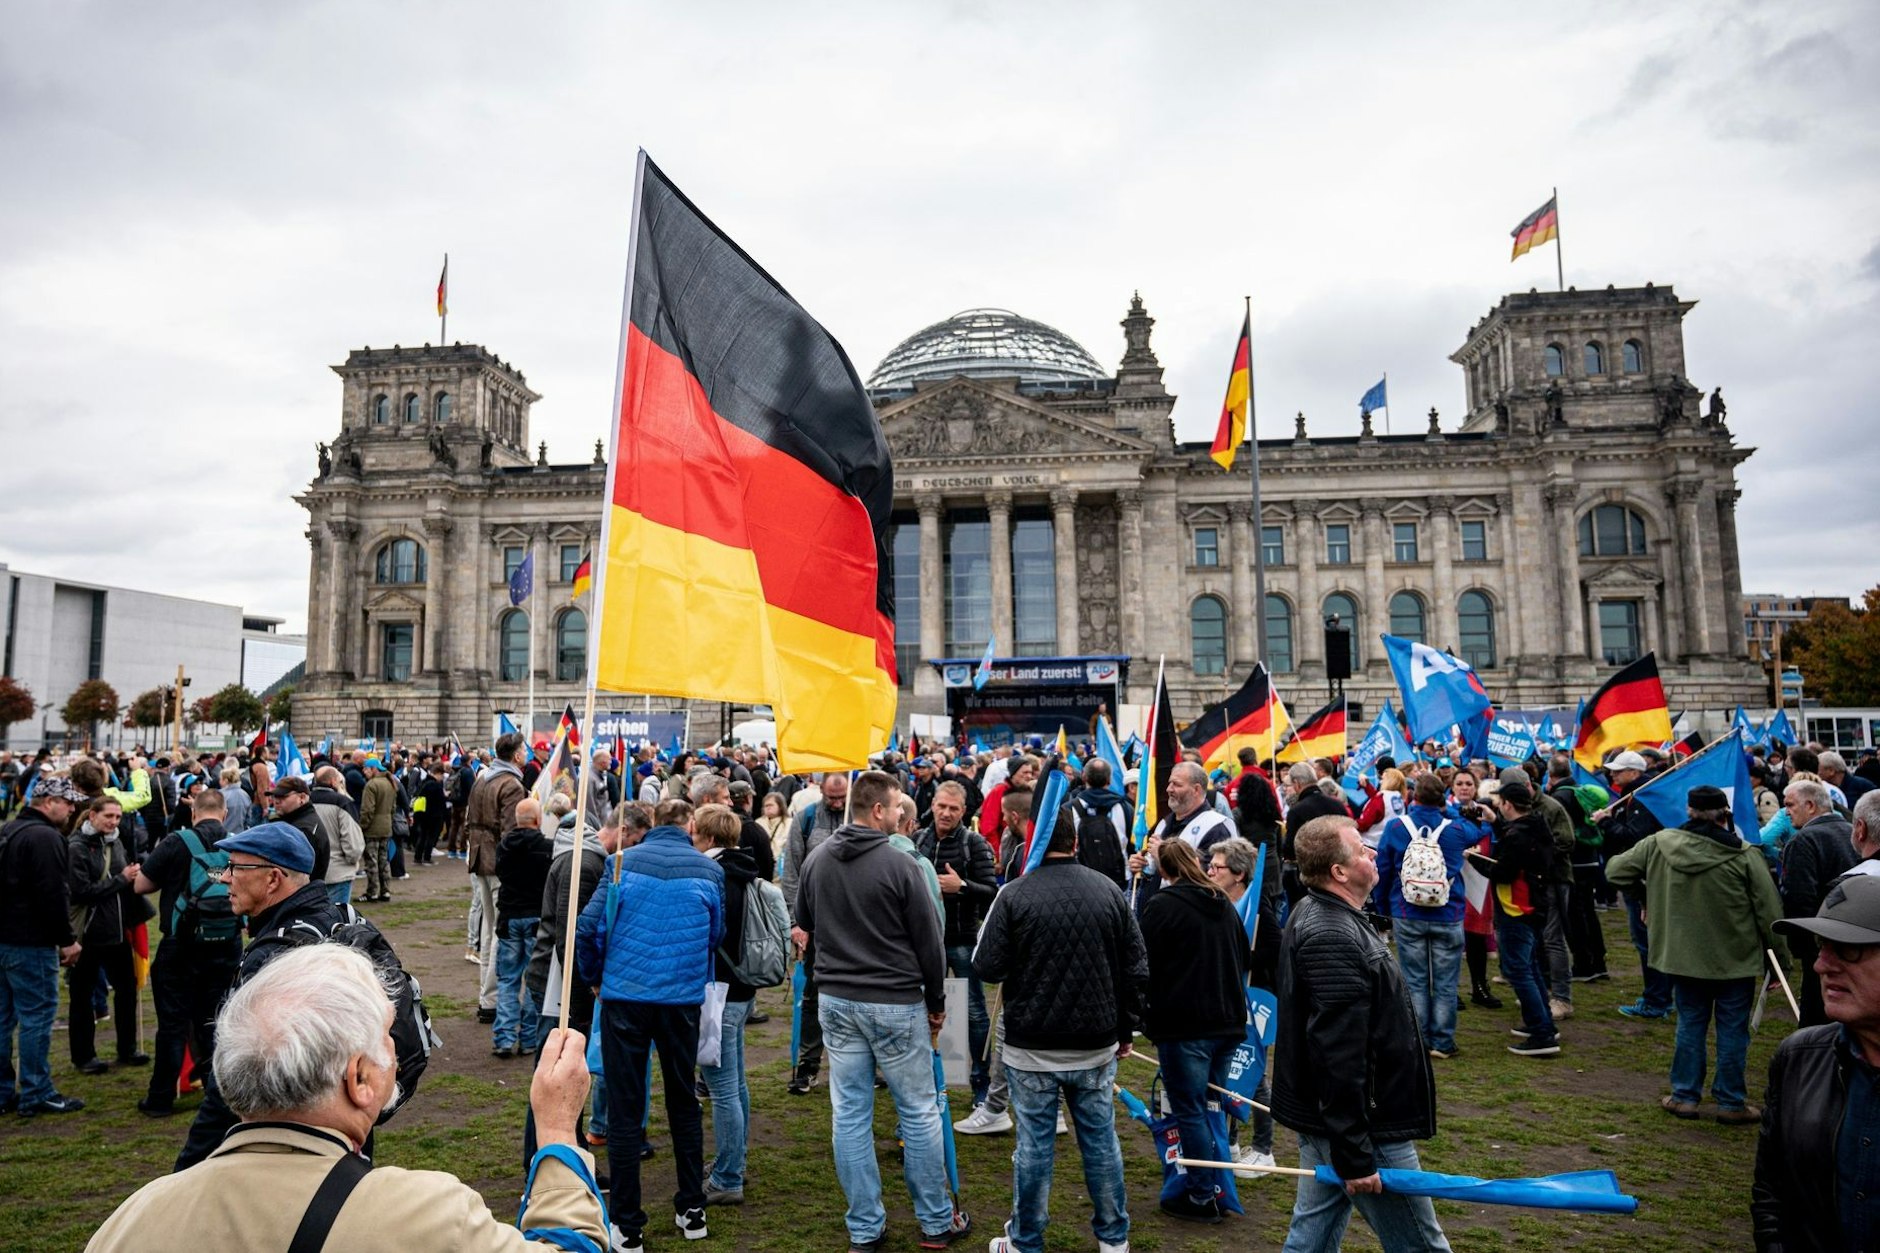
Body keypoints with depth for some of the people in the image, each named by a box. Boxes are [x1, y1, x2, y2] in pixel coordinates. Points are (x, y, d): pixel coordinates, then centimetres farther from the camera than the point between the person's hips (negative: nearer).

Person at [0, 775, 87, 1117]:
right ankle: (36, 1095, 3)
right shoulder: (45, 837, -18)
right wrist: (68, 940, -13)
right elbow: (53, 895, -21)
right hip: (31, 943, -10)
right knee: (37, 1016, -2)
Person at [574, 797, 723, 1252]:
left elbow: (588, 928, -7)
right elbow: (716, 934, 9)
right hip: (684, 998, 1)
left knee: (625, 1108, 8)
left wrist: (594, 977, 9)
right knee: (684, 1100, 17)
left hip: (624, 996, -1)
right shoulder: (708, 869, -2)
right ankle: (692, 1210, 26)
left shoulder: (626, 861, -4)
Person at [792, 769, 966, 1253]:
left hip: (836, 1003, 5)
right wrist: (936, 1003, 5)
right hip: (896, 1004, -5)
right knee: (919, 1113, 9)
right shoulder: (899, 864, -16)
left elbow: (803, 930, 13)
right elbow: (929, 940, -9)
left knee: (849, 1116, 11)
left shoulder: (816, 860, 2)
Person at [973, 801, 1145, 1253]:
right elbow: (1136, 969, 2)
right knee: (1101, 1140, 15)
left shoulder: (1015, 895, -14)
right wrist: (1125, 1030, 13)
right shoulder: (1109, 890, -3)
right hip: (1097, 1046, 3)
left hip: (1031, 1047, -3)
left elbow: (986, 967, -11)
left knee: (1034, 1145, 8)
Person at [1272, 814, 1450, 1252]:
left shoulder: (1314, 915, 7)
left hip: (1321, 1118, 10)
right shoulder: (1334, 940, -26)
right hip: (1360, 1126, -10)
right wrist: (1354, 1158, -24)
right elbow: (1340, 1059, -28)